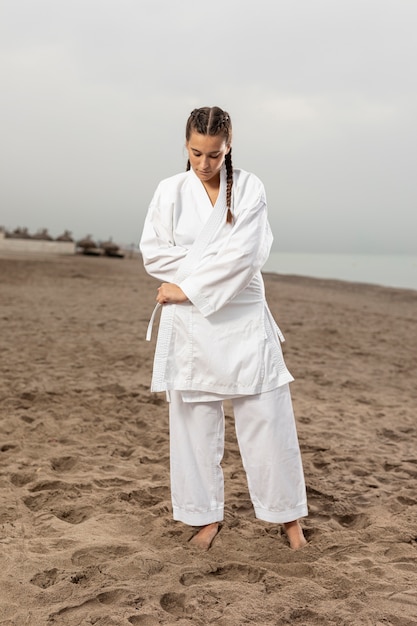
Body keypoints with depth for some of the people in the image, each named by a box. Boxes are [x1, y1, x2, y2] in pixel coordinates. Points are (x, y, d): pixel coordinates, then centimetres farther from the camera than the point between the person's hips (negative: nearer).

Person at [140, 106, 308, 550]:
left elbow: (244, 255, -11)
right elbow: (154, 253, -1)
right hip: (190, 322, 1)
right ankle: (206, 516, 22)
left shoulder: (249, 188, -1)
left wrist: (188, 288, -11)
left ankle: (288, 516, 17)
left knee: (267, 418, 2)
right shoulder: (170, 191, 4)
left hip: (242, 318, -1)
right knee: (194, 421, 6)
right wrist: (214, 263, -10)